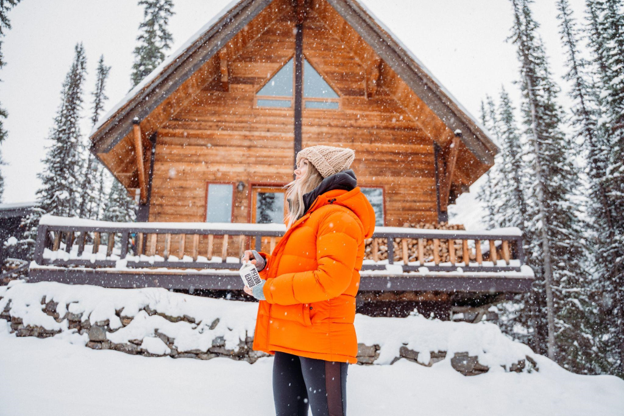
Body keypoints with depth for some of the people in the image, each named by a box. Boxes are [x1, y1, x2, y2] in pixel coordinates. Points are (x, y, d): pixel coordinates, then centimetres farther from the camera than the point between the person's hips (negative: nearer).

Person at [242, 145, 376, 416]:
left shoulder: (338, 216, -9)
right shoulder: (305, 218, 21)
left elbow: (331, 279, -21)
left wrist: (269, 289, -14)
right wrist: (264, 264, 6)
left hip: (320, 339, -9)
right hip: (290, 341, 9)